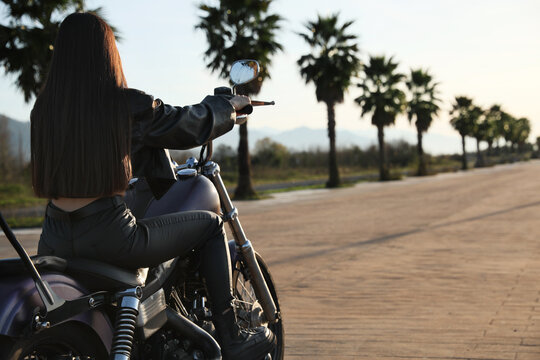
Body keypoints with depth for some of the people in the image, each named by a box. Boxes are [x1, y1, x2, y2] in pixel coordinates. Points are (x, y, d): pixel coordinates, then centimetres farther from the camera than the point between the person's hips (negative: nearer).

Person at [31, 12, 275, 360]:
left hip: (54, 242, 6)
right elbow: (190, 125, 5)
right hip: (110, 237, -5)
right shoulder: (129, 104, -10)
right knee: (211, 226, 12)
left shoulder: (44, 109, 5)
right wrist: (229, 106, 26)